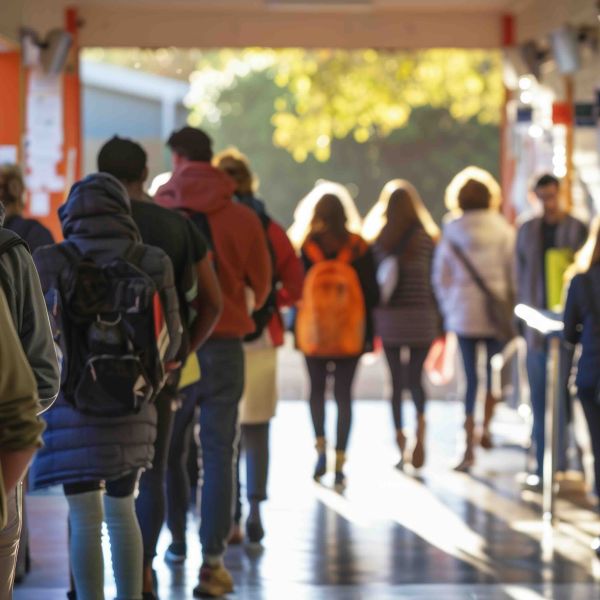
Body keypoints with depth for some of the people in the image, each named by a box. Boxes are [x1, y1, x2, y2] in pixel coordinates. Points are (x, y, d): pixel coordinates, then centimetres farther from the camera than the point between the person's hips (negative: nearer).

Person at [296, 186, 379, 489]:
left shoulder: (307, 247, -5)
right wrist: (368, 333, 7)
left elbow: (297, 289, -3)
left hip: (314, 332, 0)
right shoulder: (359, 248, -2)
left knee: (316, 389, 19)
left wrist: (297, 332, 6)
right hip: (350, 335, 0)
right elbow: (372, 293, -1)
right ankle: (339, 462, 2)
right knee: (343, 395, 6)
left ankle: (321, 447, 2)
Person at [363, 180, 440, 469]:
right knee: (415, 378, 5)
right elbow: (435, 282, 1)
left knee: (396, 381, 6)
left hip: (388, 316, 0)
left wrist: (369, 324, 10)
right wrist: (439, 320, 9)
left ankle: (401, 443, 6)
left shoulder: (378, 240, 2)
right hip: (420, 316, 0)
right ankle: (420, 432, -18)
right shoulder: (427, 238, 0)